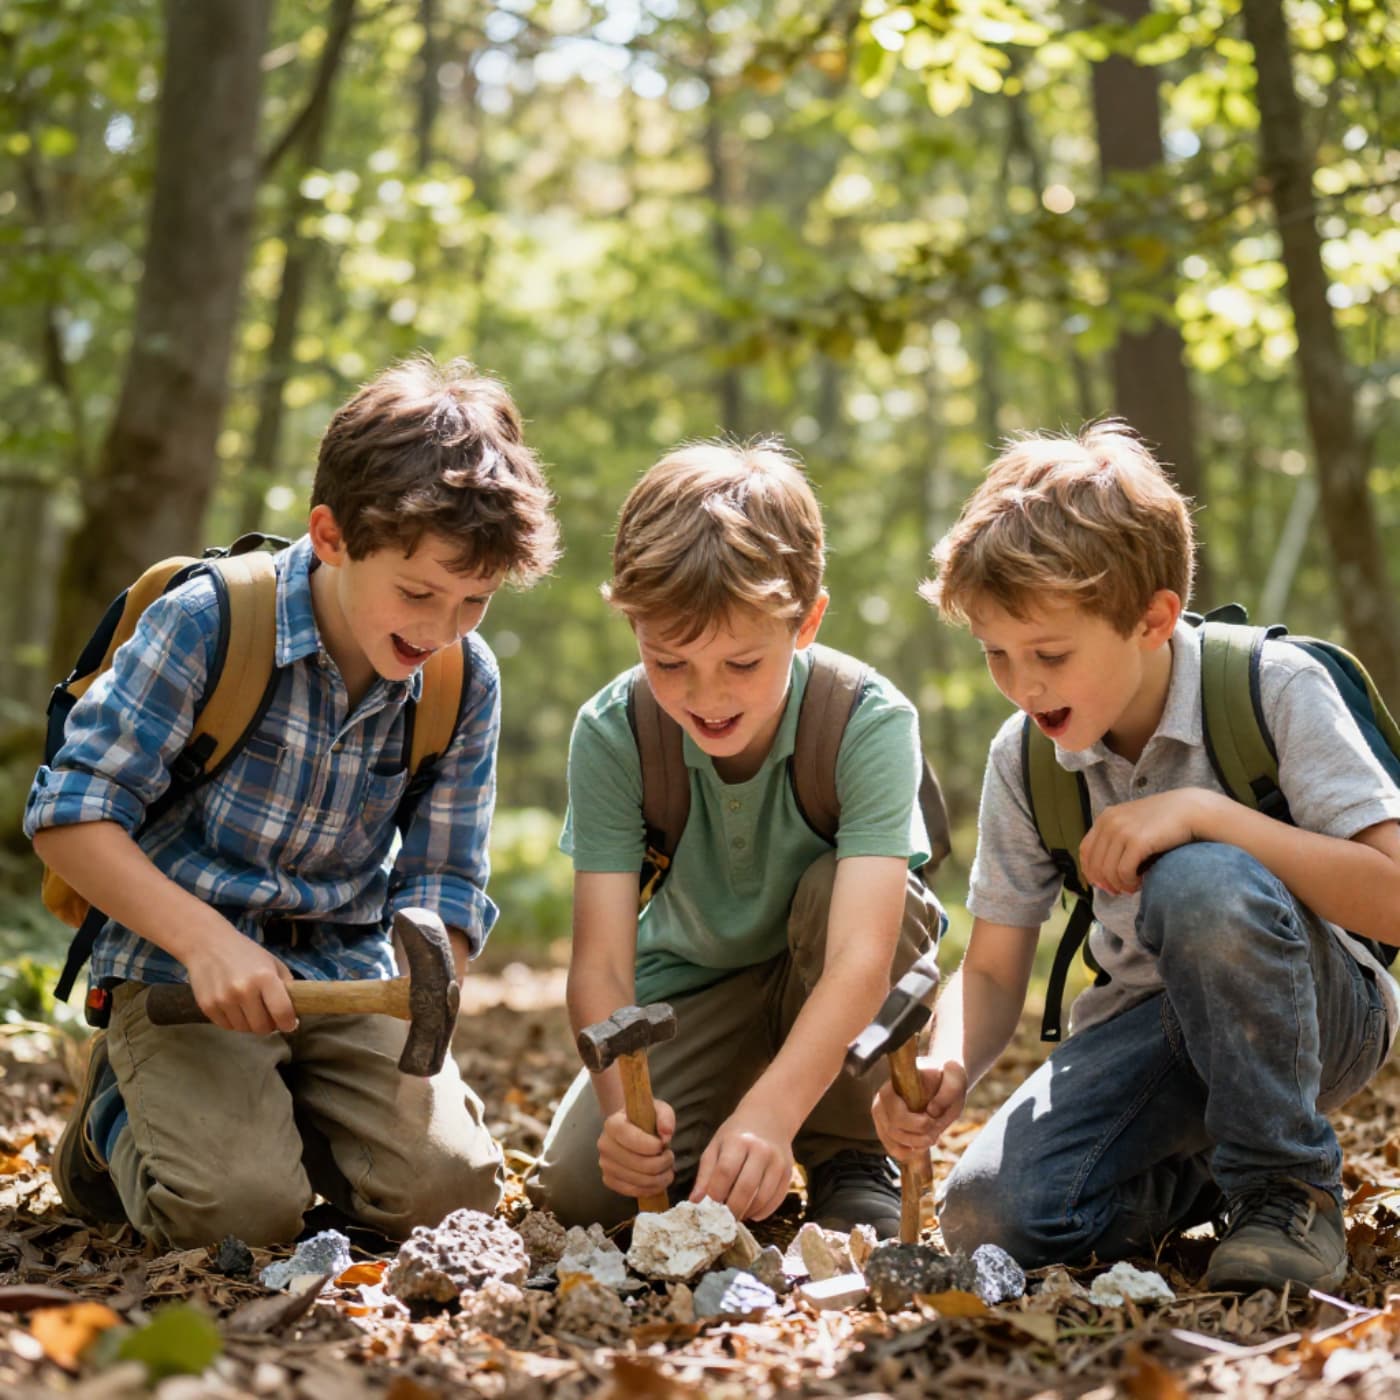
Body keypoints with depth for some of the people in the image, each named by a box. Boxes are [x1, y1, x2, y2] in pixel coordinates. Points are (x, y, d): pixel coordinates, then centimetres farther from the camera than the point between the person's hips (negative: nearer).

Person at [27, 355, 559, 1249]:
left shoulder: (466, 682, -3)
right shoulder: (207, 620, -17)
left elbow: (443, 883, 3)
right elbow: (70, 814, -16)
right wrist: (207, 939, -28)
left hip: (350, 973, 4)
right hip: (183, 965, -4)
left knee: (451, 1189, -13)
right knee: (240, 1209, -23)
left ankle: (295, 1109, 18)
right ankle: (120, 1112, 12)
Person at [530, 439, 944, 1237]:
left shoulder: (870, 722, -29)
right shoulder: (613, 733, -21)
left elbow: (860, 956, -39)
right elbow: (601, 963, -25)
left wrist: (768, 1113, -54)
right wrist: (623, 1103, -46)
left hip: (826, 983, -1)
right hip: (694, 986, 1)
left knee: (832, 887, -35)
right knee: (580, 1184, -21)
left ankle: (851, 1158, -13)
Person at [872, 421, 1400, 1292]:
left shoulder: (1273, 690, -17)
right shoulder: (1024, 758, -3)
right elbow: (992, 973, 2)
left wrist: (1203, 811, -32)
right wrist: (948, 1069, -21)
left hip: (1320, 1011, -4)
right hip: (1151, 1025, 5)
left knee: (1199, 883, -38)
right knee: (989, 1218, -21)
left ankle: (1286, 1189, -17)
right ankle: (1211, 1171, 9)